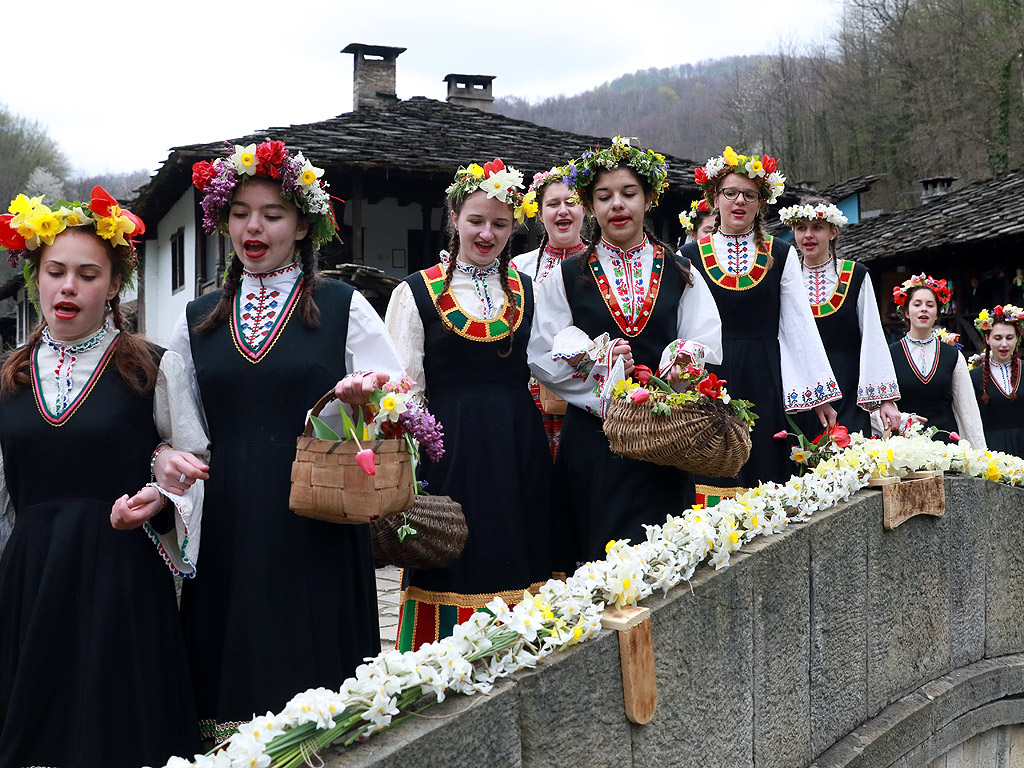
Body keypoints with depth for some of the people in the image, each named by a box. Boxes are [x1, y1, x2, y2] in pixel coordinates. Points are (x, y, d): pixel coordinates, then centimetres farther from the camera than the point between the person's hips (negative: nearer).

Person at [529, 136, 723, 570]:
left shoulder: (680, 275, 12)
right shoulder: (567, 277, 8)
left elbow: (707, 348, 4)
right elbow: (542, 359, 3)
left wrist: (679, 363, -16)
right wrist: (595, 358, -13)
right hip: (591, 440, -1)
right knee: (595, 558, -3)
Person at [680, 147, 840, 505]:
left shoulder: (781, 256, 9)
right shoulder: (689, 256, 6)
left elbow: (801, 324, 7)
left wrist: (821, 394, 3)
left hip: (764, 384, 1)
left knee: (763, 477, 1)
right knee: (713, 476, -1)